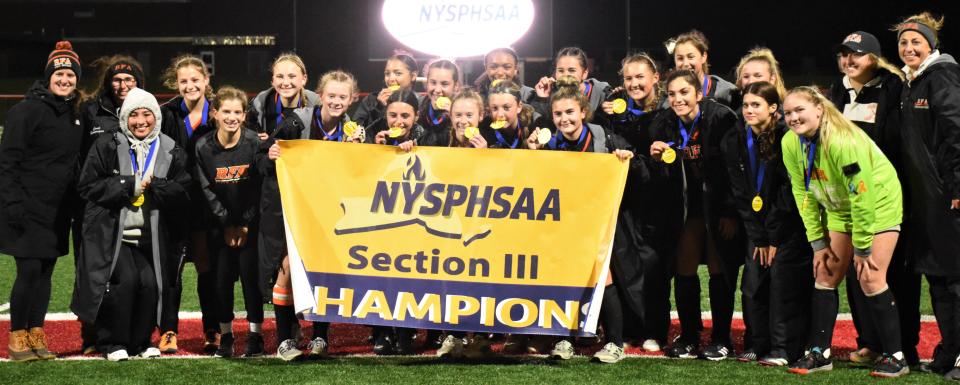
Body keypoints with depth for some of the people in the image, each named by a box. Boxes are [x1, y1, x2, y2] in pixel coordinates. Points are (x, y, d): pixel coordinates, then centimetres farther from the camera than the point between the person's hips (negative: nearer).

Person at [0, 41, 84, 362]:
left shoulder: (76, 115, 11)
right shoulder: (27, 110, -9)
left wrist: (76, 204, 12)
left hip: (58, 211, 6)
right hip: (29, 209, -6)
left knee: (45, 272, 9)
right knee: (29, 272, -7)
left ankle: (36, 336, 16)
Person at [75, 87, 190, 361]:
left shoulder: (170, 151, 7)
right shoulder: (106, 147, 1)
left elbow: (181, 191, 1)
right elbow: (89, 186, -5)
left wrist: (152, 185, -15)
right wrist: (129, 185, -11)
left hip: (150, 234, 2)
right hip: (113, 232, -2)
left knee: (150, 283, -9)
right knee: (125, 280, -16)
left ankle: (141, 342, 12)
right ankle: (112, 343, 1)